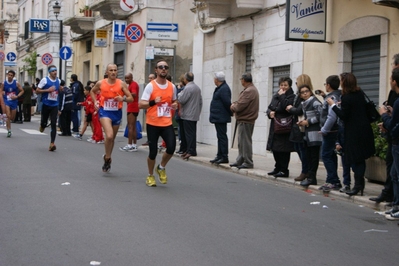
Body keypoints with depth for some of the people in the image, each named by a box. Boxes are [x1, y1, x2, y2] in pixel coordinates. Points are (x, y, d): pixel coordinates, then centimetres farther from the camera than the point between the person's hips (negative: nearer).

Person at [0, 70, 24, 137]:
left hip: (14, 101, 2)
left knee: (12, 118, 10)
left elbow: (22, 91, 2)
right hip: (6, 101, -2)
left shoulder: (16, 83, -4)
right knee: (8, 116, -17)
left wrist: (17, 96, -11)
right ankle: (9, 130, -14)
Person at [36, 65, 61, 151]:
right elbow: (37, 91, -8)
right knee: (44, 122, 8)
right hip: (46, 104, -2)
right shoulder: (45, 80, -6)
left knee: (54, 124, -7)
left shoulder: (58, 81, 9)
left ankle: (52, 143, -9)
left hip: (55, 105, 2)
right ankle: (42, 125, 48)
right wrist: (48, 90, -17)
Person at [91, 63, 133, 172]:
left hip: (117, 112, 2)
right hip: (105, 112, -2)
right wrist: (95, 102, 5)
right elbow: (92, 91, 19)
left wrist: (123, 99, -26)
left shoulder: (121, 84, -5)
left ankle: (107, 157, 38)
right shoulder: (100, 83, -2)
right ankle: (107, 159, -3)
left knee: (112, 138, 15)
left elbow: (131, 98, -6)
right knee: (109, 136, -22)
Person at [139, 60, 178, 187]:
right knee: (153, 152, 0)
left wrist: (175, 105, 1)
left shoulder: (172, 86, 8)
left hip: (167, 124, 3)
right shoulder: (150, 86, -7)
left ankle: (161, 168, 16)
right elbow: (141, 105, -11)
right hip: (153, 124, -3)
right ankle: (150, 176, 24)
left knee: (171, 147, -13)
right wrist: (153, 102, -27)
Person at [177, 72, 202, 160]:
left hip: (188, 115, -9)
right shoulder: (197, 88, 12)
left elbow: (181, 100, -17)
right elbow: (200, 101, 17)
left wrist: (179, 94, 3)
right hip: (195, 115, 9)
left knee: (189, 133, -7)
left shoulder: (188, 88, -16)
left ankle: (191, 151, -9)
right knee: (192, 133, 12)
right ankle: (190, 150, 17)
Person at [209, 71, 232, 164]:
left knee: (222, 137, -8)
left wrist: (231, 112, -9)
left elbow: (227, 103, -21)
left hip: (221, 118, -11)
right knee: (220, 137, 15)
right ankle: (220, 156, 22)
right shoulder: (220, 88, 15)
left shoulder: (224, 89, -19)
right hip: (218, 117, 11)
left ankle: (224, 157, -6)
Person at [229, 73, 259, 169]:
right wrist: (234, 105, 1)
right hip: (244, 119, 11)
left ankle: (248, 162, 0)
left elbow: (240, 106, -22)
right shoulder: (252, 89, 15)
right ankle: (240, 161, 24)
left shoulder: (249, 91, -20)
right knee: (242, 142, 16)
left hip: (245, 121, -11)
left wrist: (233, 107, -3)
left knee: (245, 142, -5)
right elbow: (240, 102, 18)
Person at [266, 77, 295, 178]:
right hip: (275, 127, 7)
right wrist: (270, 112, -4)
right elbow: (269, 108, 18)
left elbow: (286, 107, -22)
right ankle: (278, 168, 23)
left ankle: (284, 170, 0)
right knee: (275, 148, 11)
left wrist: (282, 95, -11)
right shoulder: (275, 96, 17)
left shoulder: (292, 97, -5)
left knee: (283, 149, -6)